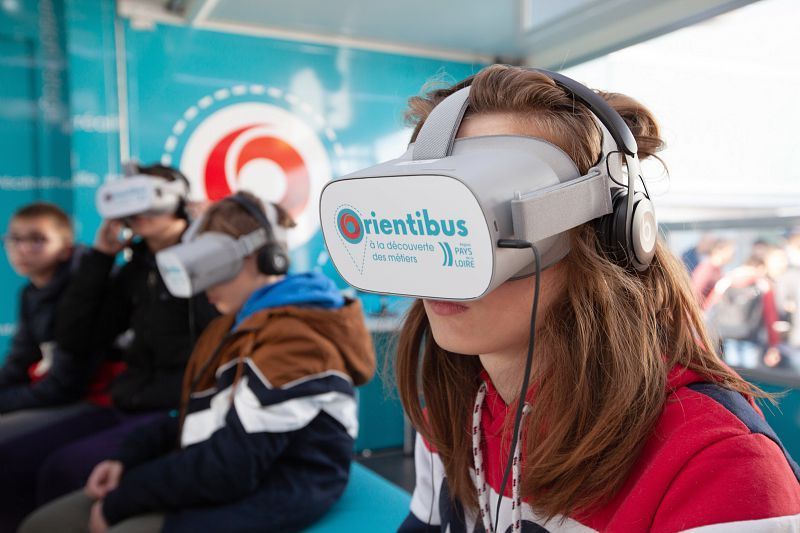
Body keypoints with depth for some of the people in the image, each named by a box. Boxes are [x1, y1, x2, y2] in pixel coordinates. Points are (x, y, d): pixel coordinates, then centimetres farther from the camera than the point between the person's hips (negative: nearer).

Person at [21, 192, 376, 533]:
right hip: (223, 479, 9)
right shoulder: (244, 321, 15)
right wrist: (130, 459, 4)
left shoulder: (292, 337, -18)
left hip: (271, 495, -9)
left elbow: (231, 467, -22)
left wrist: (120, 501, -12)